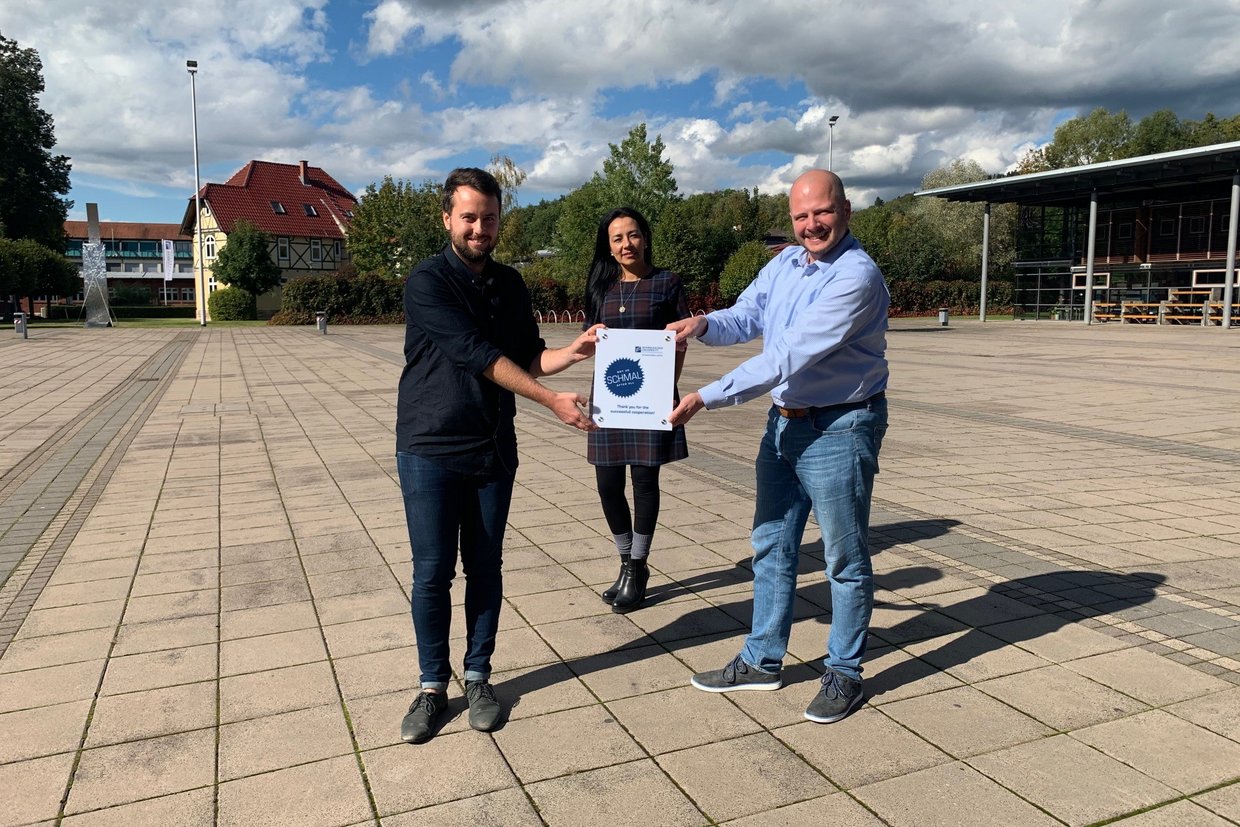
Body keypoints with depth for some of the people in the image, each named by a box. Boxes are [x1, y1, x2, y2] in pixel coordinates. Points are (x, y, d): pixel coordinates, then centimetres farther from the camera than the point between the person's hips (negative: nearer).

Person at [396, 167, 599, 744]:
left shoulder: (510, 286, 8)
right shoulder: (427, 283, -10)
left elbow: (529, 359, 9)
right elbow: (478, 355, -19)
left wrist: (572, 352, -11)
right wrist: (553, 401, -23)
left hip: (494, 449, 5)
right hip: (431, 450, -4)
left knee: (485, 568, 10)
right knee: (432, 573, 3)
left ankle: (478, 676, 25)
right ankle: (433, 684, 20)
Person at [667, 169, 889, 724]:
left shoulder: (856, 276, -21)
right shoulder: (784, 263, 5)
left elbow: (790, 357, -27)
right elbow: (746, 317, 8)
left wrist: (706, 398, -27)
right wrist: (704, 324, -16)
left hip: (839, 432, -8)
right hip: (784, 423, 8)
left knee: (845, 559, 7)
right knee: (771, 548, 16)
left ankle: (844, 674, 25)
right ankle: (761, 661, 32)